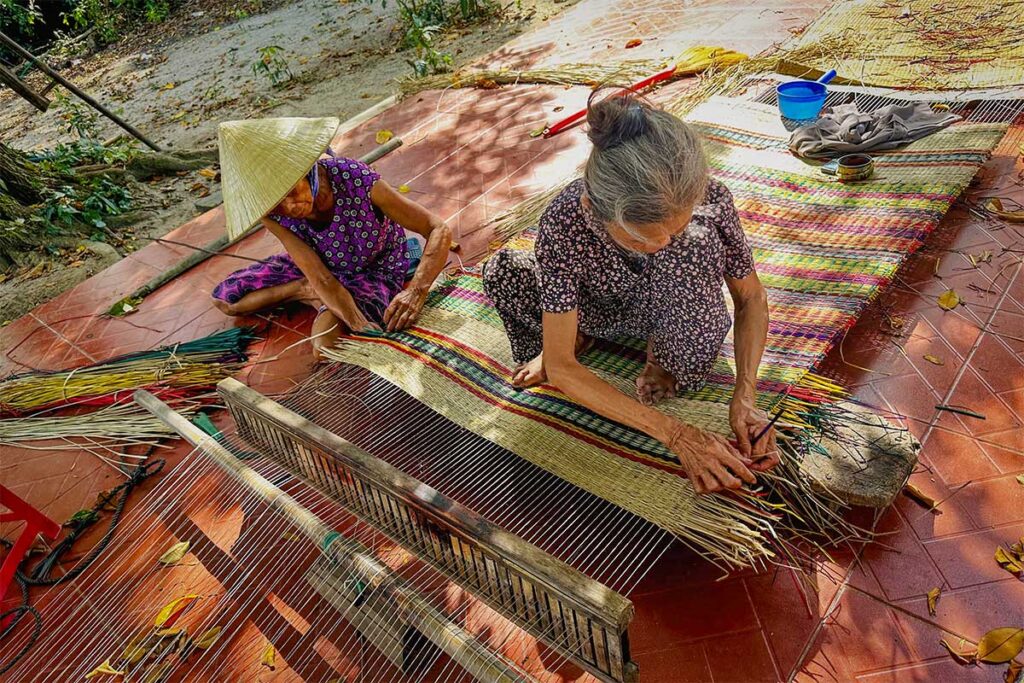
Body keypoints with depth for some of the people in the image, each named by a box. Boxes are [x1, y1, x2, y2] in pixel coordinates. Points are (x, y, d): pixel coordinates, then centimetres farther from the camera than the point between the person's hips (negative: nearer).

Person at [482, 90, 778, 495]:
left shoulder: (706, 200, -33)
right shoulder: (564, 225, -37)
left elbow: (751, 299, -16)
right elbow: (560, 369, -33)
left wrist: (744, 397, -31)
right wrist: (675, 434, -38)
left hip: (668, 309, 1)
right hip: (602, 309, 0)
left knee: (695, 239, -34)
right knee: (501, 271, -27)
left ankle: (666, 356, -6)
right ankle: (575, 334, 4)